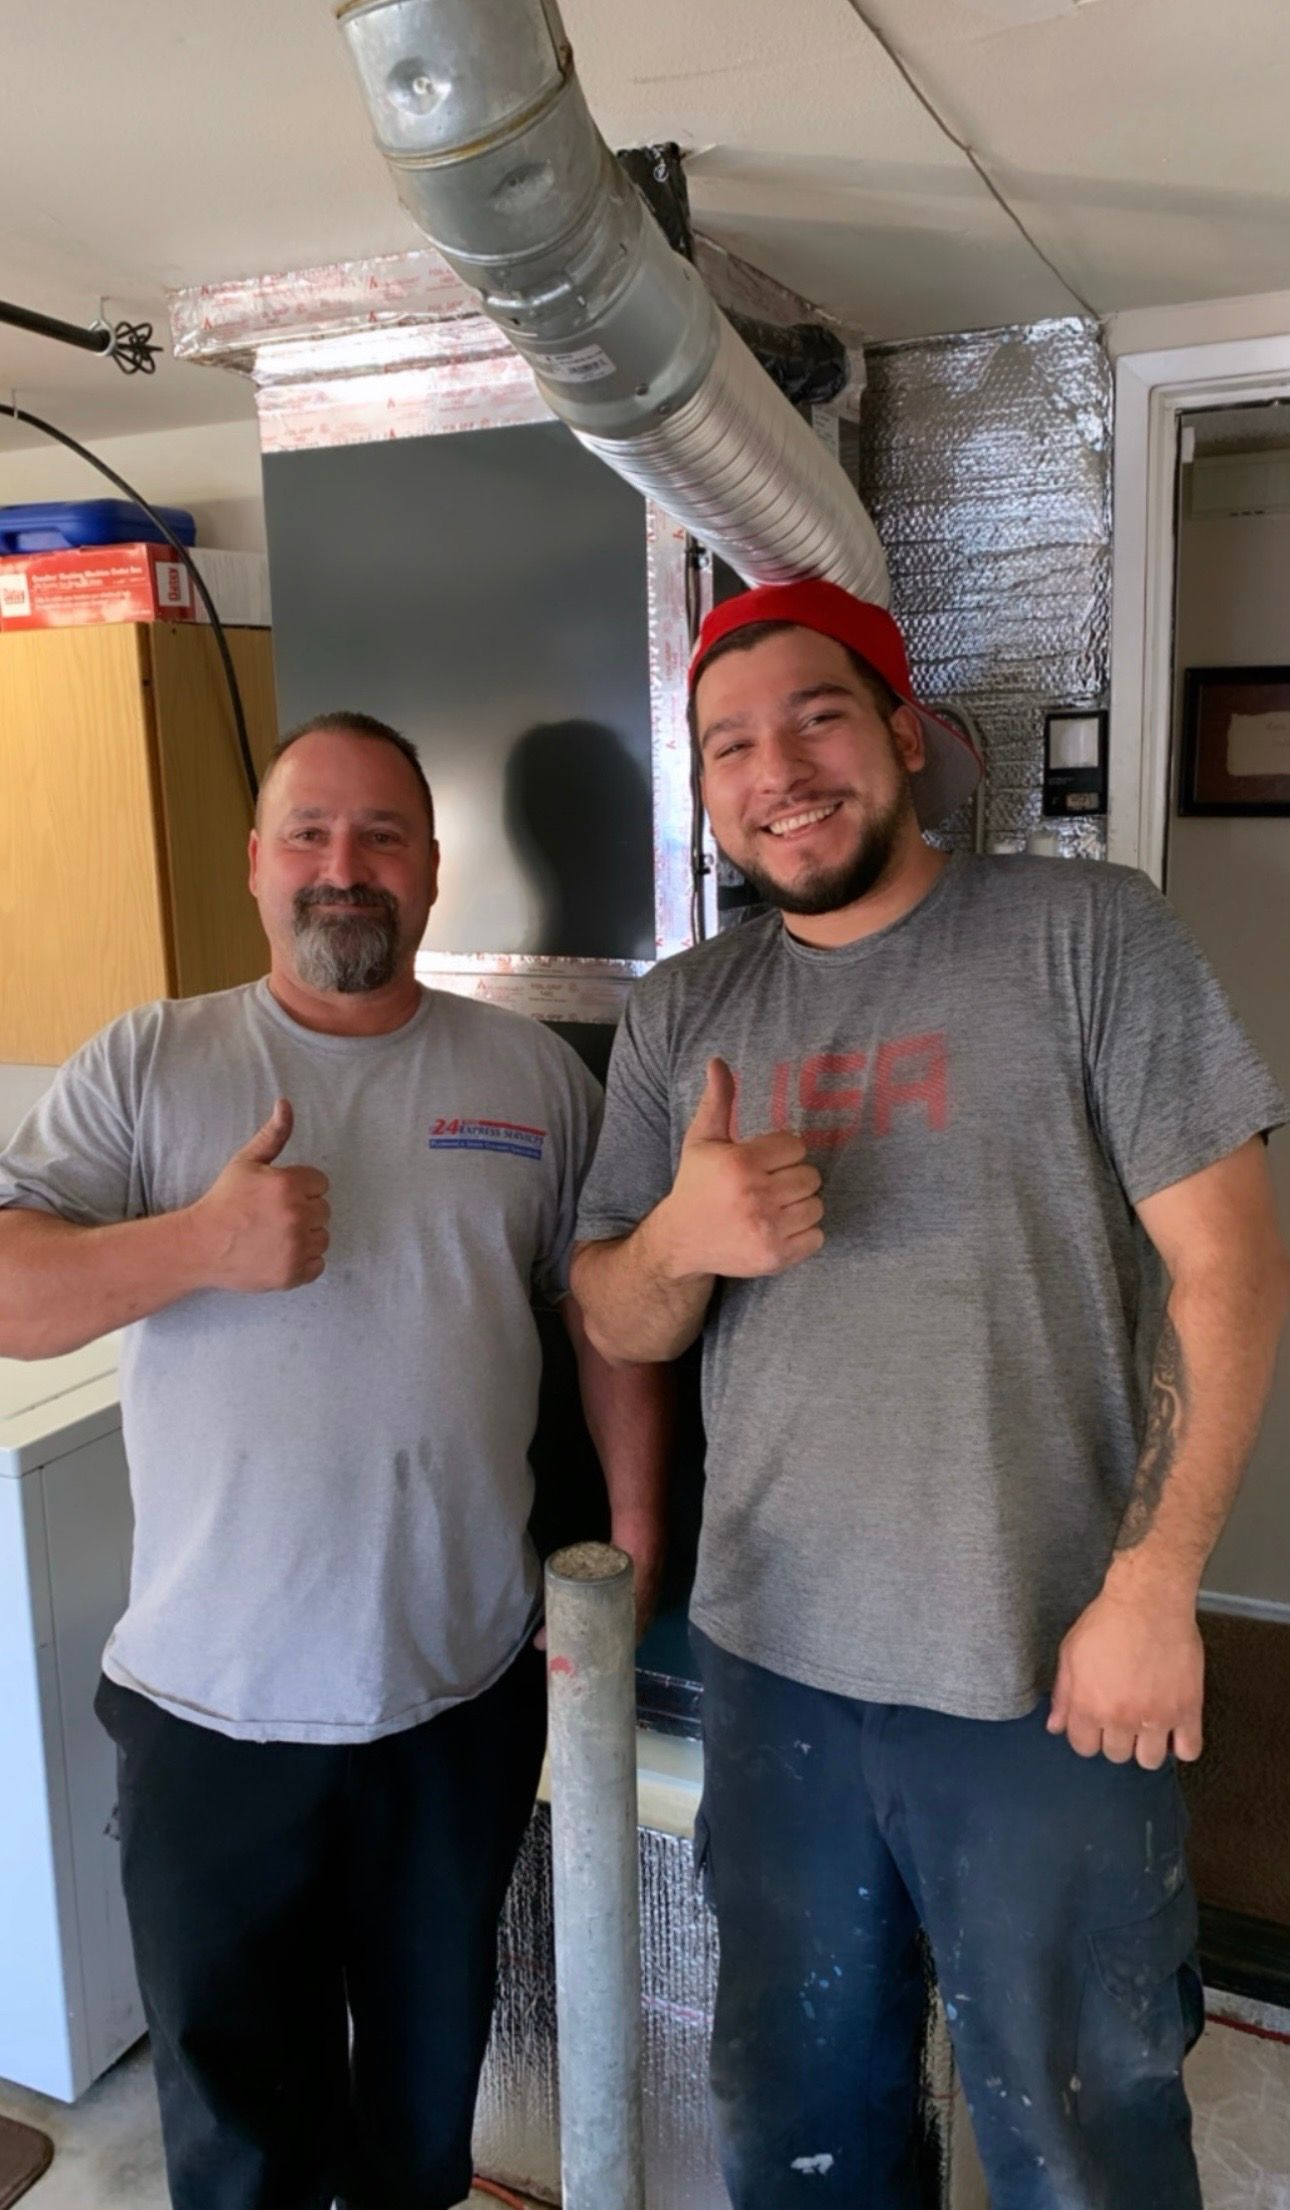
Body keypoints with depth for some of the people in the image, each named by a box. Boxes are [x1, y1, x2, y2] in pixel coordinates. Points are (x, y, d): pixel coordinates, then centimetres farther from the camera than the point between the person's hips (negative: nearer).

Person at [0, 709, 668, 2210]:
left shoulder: (535, 1075, 0)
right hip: (209, 1706, -1)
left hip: (465, 1690, 2)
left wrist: (633, 1527, 4)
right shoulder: (146, 1067, -4)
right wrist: (201, 1243, -25)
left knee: (431, 2074, 25)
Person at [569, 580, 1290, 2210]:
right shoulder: (678, 1017, 5)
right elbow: (616, 1328, 7)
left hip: (1043, 1677, -3)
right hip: (767, 1664, 4)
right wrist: (681, 1237, -15)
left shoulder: (1087, 934, -7)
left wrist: (1153, 1586, -14)